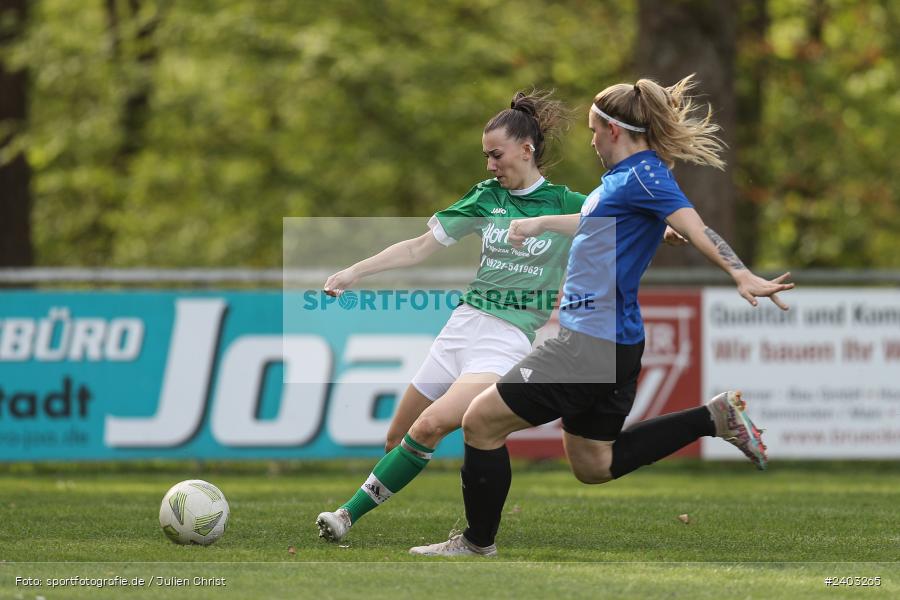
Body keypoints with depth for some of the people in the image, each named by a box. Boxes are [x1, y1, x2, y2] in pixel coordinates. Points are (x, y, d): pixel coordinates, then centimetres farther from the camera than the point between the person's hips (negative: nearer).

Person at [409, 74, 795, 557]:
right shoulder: (626, 174, 14)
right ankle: (714, 418, 14)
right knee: (594, 465, 20)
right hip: (607, 341, 10)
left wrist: (742, 276, -42)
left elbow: (692, 227, -28)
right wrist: (542, 223, 42)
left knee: (481, 421, -2)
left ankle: (477, 545, 9)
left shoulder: (644, 173, -14)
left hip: (594, 343, -10)